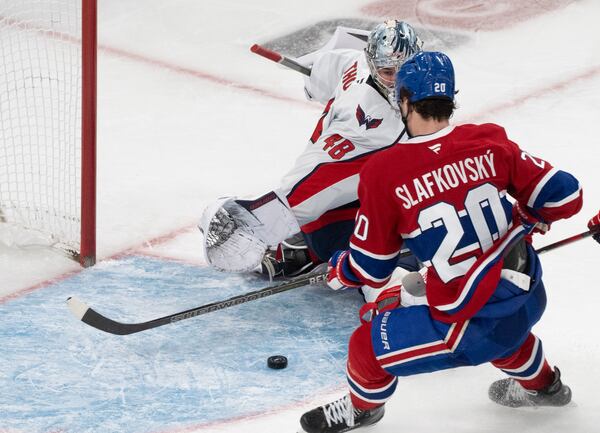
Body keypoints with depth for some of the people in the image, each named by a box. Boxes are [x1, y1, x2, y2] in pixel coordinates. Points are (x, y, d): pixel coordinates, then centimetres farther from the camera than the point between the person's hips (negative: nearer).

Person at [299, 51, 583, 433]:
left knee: (369, 346, 13)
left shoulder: (383, 172, -14)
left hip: (474, 329, -5)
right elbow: (565, 197, -1)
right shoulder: (491, 143, -5)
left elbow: (371, 269, -4)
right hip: (530, 300, 5)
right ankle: (542, 384, 61)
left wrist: (338, 271, 20)